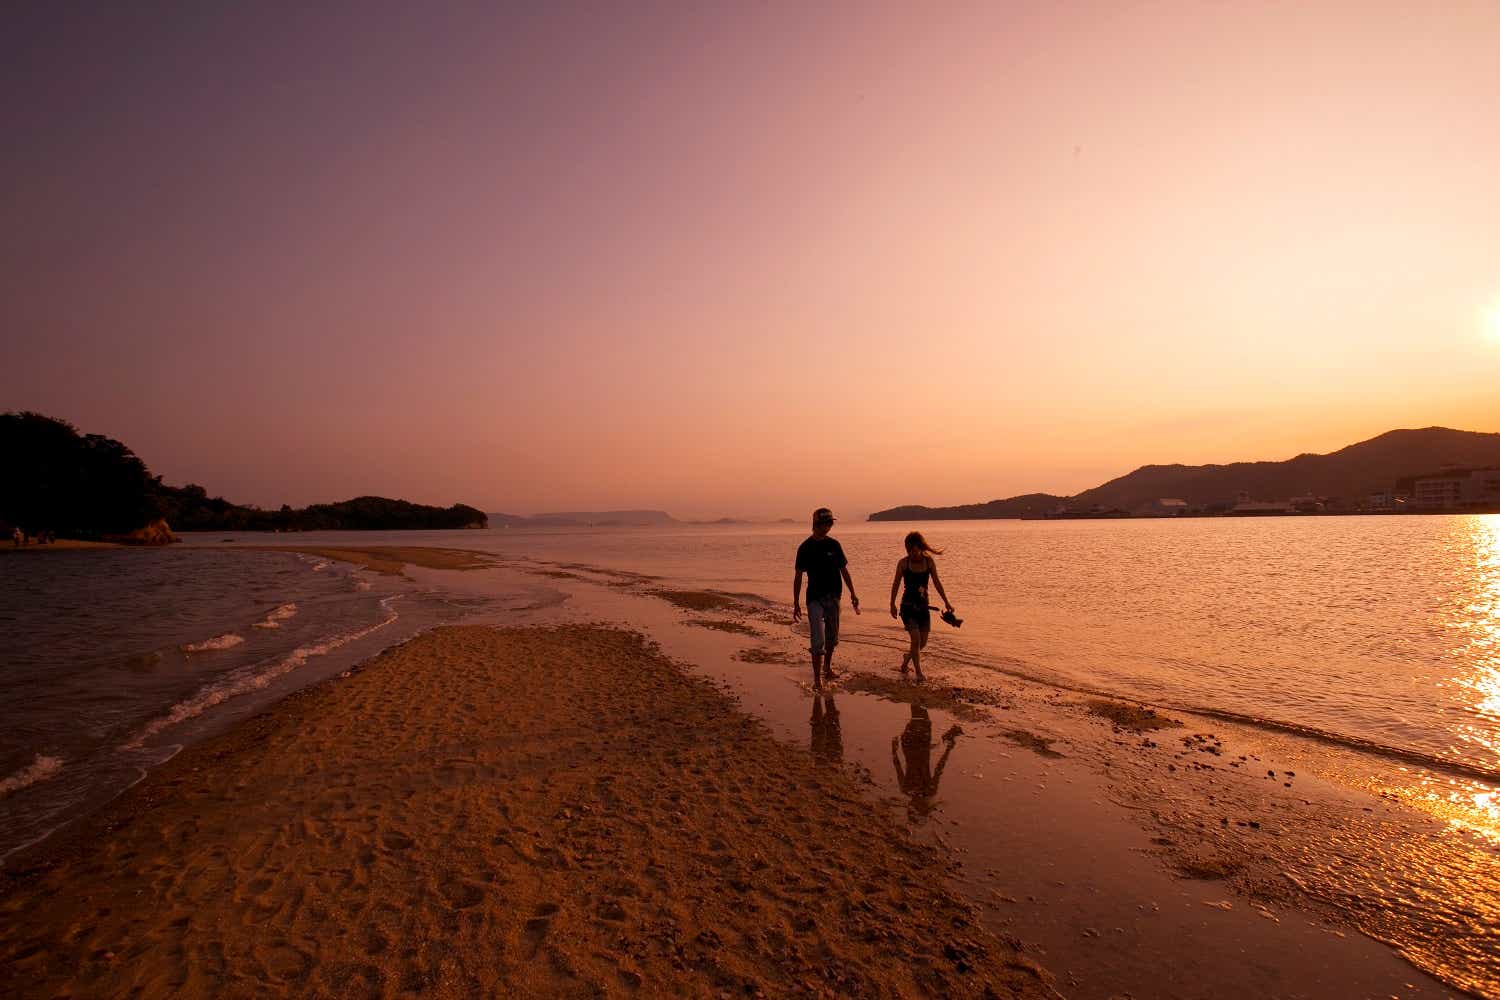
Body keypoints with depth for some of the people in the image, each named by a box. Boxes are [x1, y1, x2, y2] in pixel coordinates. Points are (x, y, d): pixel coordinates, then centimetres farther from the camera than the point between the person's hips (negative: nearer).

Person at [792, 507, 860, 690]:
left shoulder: (834, 545, 4)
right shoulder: (805, 548, -6)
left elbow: (844, 570, 11)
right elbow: (798, 577, -3)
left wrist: (853, 594, 9)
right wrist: (796, 603, -5)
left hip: (833, 596, 4)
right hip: (814, 598, -4)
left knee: (832, 637, 16)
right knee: (818, 640, -9)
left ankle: (827, 667, 36)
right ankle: (817, 679, -4)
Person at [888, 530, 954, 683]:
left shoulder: (929, 561, -2)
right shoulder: (903, 563, -8)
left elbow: (937, 583, 8)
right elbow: (896, 584, 3)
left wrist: (946, 602, 10)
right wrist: (892, 604, 6)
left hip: (923, 606, 4)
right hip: (908, 606, -3)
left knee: (923, 642, 9)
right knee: (916, 639, -14)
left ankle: (907, 657, 39)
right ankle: (919, 673, -2)